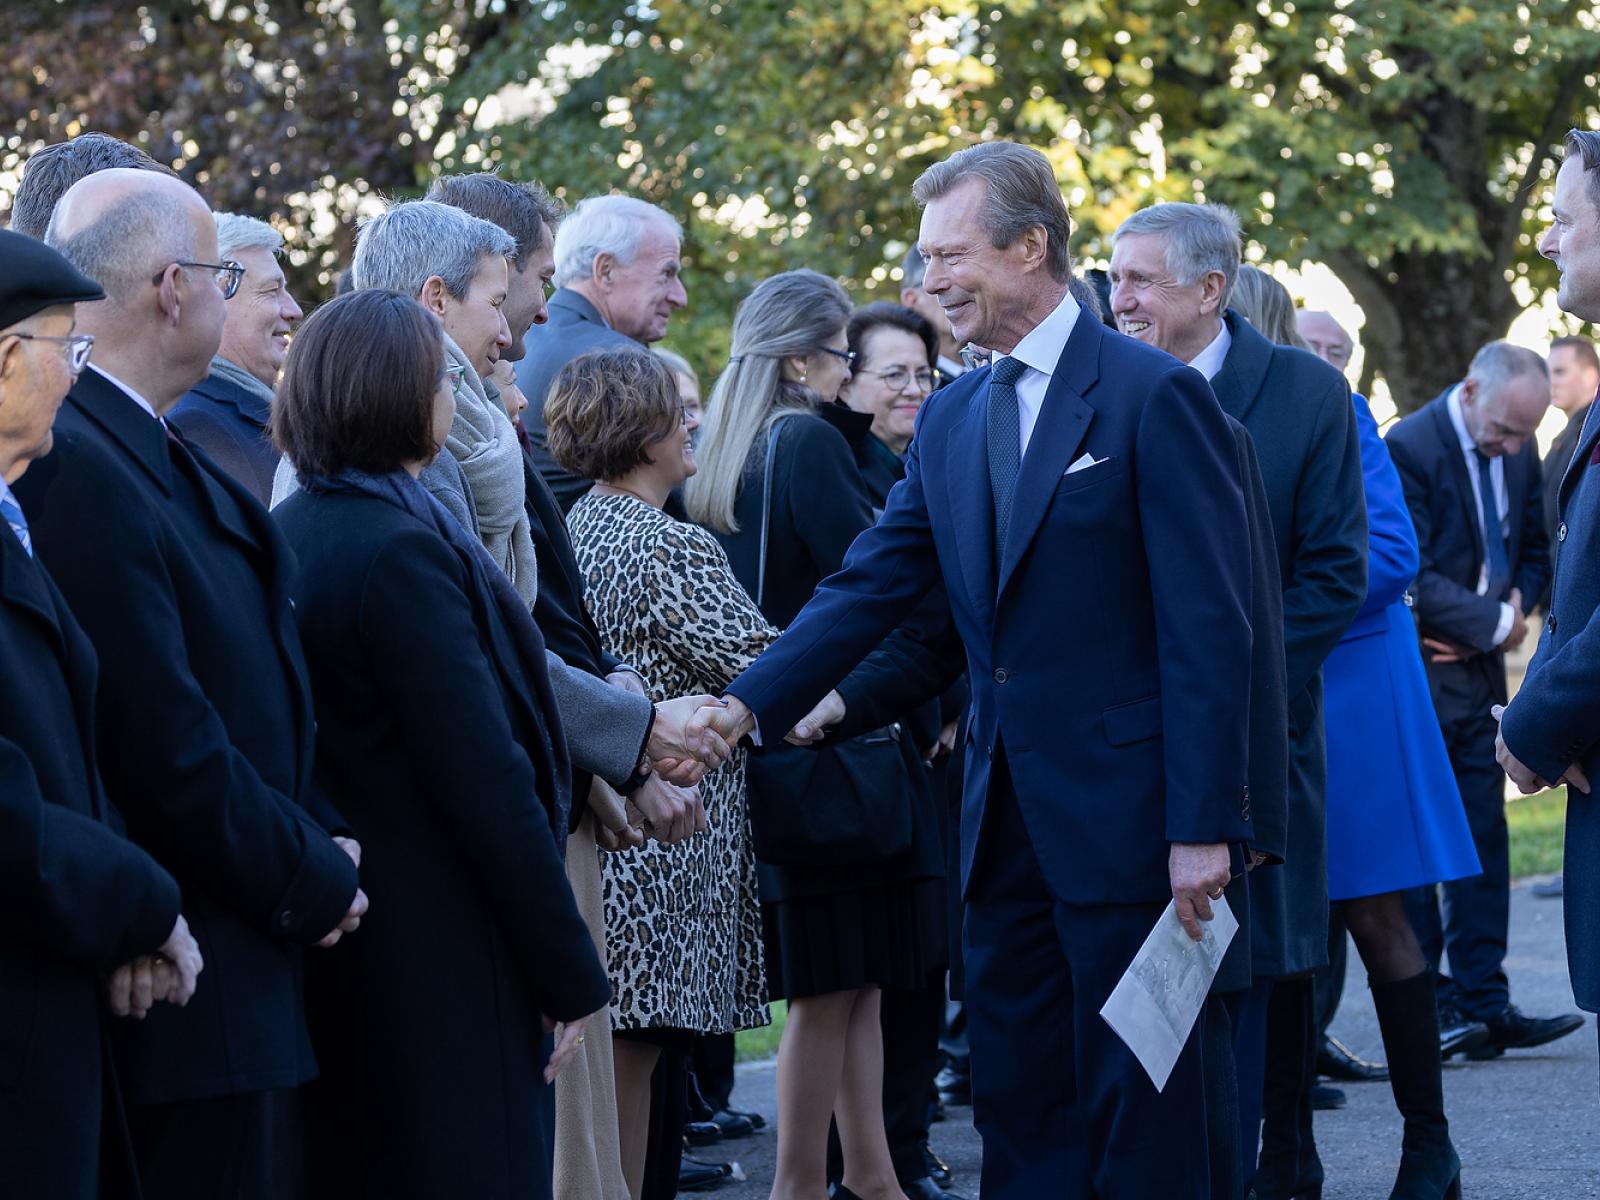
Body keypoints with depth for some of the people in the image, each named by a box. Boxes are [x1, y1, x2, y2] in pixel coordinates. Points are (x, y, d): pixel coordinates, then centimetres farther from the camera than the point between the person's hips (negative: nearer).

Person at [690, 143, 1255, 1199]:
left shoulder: (1155, 396, -10)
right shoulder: (951, 419, 12)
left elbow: (1209, 627, -13)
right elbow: (871, 584, 7)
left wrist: (1203, 825, -16)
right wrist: (748, 704, -6)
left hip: (1123, 809, -7)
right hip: (1007, 819, 7)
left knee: (1137, 1109, 0)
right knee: (1017, 1095, 11)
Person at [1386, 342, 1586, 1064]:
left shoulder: (1521, 452, 6)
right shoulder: (1409, 448, -16)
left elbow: (1534, 550, 14)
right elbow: (1411, 574, -18)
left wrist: (1500, 618, -5)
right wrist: (1494, 622, -14)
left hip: (1479, 671, 6)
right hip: (1419, 675, -6)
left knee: (1483, 836, 5)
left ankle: (1481, 1002, 8)